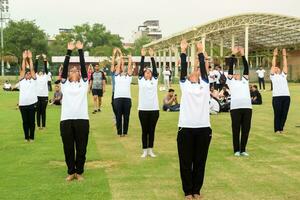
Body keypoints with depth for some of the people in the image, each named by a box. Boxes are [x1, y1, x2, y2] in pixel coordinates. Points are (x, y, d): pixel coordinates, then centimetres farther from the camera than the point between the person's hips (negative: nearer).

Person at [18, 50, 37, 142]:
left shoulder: (33, 80, 6)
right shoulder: (21, 80, 9)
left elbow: (32, 69, -3)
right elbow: (22, 69, 0)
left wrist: (30, 58, -7)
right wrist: (24, 59, -8)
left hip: (32, 103, -1)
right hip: (22, 104, 1)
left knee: (32, 121, 5)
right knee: (25, 121, 8)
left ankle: (32, 137, 16)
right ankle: (26, 137, 19)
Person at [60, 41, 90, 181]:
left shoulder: (83, 83, 12)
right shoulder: (65, 84, 12)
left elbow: (83, 66, 5)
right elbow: (64, 67, 3)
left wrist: (80, 50, 4)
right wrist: (69, 51, 2)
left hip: (82, 119, 0)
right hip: (66, 120, 0)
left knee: (81, 148, 5)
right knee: (68, 148, 6)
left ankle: (79, 172, 20)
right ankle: (71, 172, 21)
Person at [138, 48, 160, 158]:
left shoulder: (155, 80, 8)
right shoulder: (141, 80, 4)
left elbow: (155, 69, 1)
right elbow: (141, 68, -1)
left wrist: (152, 57, -1)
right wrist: (143, 56, -3)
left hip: (154, 109, 1)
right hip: (143, 109, -1)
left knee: (152, 130, 8)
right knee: (144, 130, 6)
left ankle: (150, 150, 17)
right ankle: (145, 150, 14)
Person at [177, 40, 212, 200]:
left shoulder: (205, 84, 13)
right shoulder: (184, 84, 8)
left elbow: (204, 66, 8)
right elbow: (183, 67, 2)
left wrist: (200, 52, 12)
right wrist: (183, 51, 5)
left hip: (203, 128, 2)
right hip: (186, 128, -2)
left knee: (200, 162, 9)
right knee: (186, 162, 4)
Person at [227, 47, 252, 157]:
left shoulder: (245, 80, 23)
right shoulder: (231, 81, 14)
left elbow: (246, 68, 15)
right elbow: (230, 68, 7)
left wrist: (243, 55, 9)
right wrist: (233, 55, 4)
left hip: (247, 107, 3)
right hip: (235, 107, -3)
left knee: (246, 129, 6)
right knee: (236, 129, 3)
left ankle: (243, 150, 17)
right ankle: (236, 150, 13)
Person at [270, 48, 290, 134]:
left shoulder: (283, 75, 20)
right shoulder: (273, 76, 10)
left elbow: (285, 65, 13)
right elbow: (273, 65, 2)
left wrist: (284, 56, 10)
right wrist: (275, 56, 2)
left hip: (286, 96, 4)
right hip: (277, 97, -4)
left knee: (284, 114, 7)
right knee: (277, 114, 0)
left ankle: (281, 128, 19)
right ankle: (277, 129, 11)